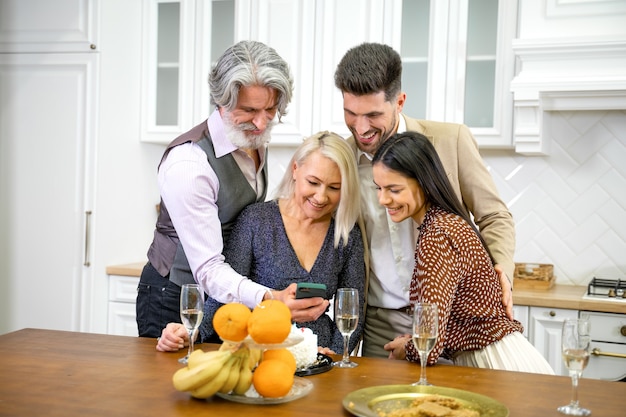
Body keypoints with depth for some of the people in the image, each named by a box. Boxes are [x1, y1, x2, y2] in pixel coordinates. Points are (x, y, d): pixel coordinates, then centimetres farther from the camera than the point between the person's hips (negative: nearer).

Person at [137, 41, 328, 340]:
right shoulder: (187, 163, -28)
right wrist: (268, 299, -47)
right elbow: (208, 268, -32)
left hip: (227, 295, 7)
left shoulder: (253, 139, -1)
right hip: (174, 301, -7)